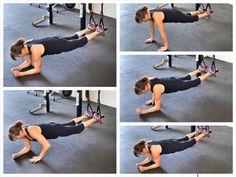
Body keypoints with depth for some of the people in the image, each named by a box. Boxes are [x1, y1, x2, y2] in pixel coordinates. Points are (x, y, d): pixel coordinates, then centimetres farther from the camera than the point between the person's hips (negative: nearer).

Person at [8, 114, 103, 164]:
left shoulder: (32, 132, -41)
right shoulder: (23, 133, -17)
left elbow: (47, 145, -43)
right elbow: (28, 148, -4)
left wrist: (39, 157, -32)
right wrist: (17, 154, -20)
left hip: (57, 130, -7)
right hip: (51, 127, 7)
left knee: (79, 128, 16)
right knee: (70, 124, 32)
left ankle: (95, 118, 38)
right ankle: (86, 116, 56)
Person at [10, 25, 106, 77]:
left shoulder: (35, 50, -40)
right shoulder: (24, 45, -18)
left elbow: (37, 70, -31)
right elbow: (28, 62, -5)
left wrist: (20, 74, -36)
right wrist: (18, 68, -22)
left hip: (60, 45, -6)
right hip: (53, 41, 6)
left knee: (82, 42, 19)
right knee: (73, 37, 33)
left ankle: (98, 31, 40)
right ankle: (89, 29, 56)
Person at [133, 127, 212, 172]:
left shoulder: (154, 150, -40)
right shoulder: (145, 145, -18)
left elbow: (158, 164, -29)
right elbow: (149, 159, -4)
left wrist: (145, 168, -35)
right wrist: (140, 164, -20)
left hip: (174, 146, -6)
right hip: (167, 143, 6)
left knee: (191, 142, 20)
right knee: (184, 139, 32)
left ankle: (205, 133, 40)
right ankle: (198, 132, 55)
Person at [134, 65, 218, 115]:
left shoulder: (157, 89, -40)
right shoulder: (148, 80, -20)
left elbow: (157, 107, -32)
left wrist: (143, 111, -37)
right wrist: (153, 100, -2)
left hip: (178, 85, -6)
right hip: (171, 80, 6)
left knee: (196, 82, 21)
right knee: (186, 78, 35)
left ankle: (210, 72, 40)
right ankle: (200, 69, 57)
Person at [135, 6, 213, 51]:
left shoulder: (156, 17, -43)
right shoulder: (148, 13, -19)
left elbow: (162, 33, -37)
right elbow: (151, 26, 0)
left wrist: (166, 46, -30)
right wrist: (152, 38, 8)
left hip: (176, 16, -7)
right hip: (171, 12, 7)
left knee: (193, 19, 20)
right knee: (187, 15, 36)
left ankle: (207, 13, 44)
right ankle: (199, 11, 62)